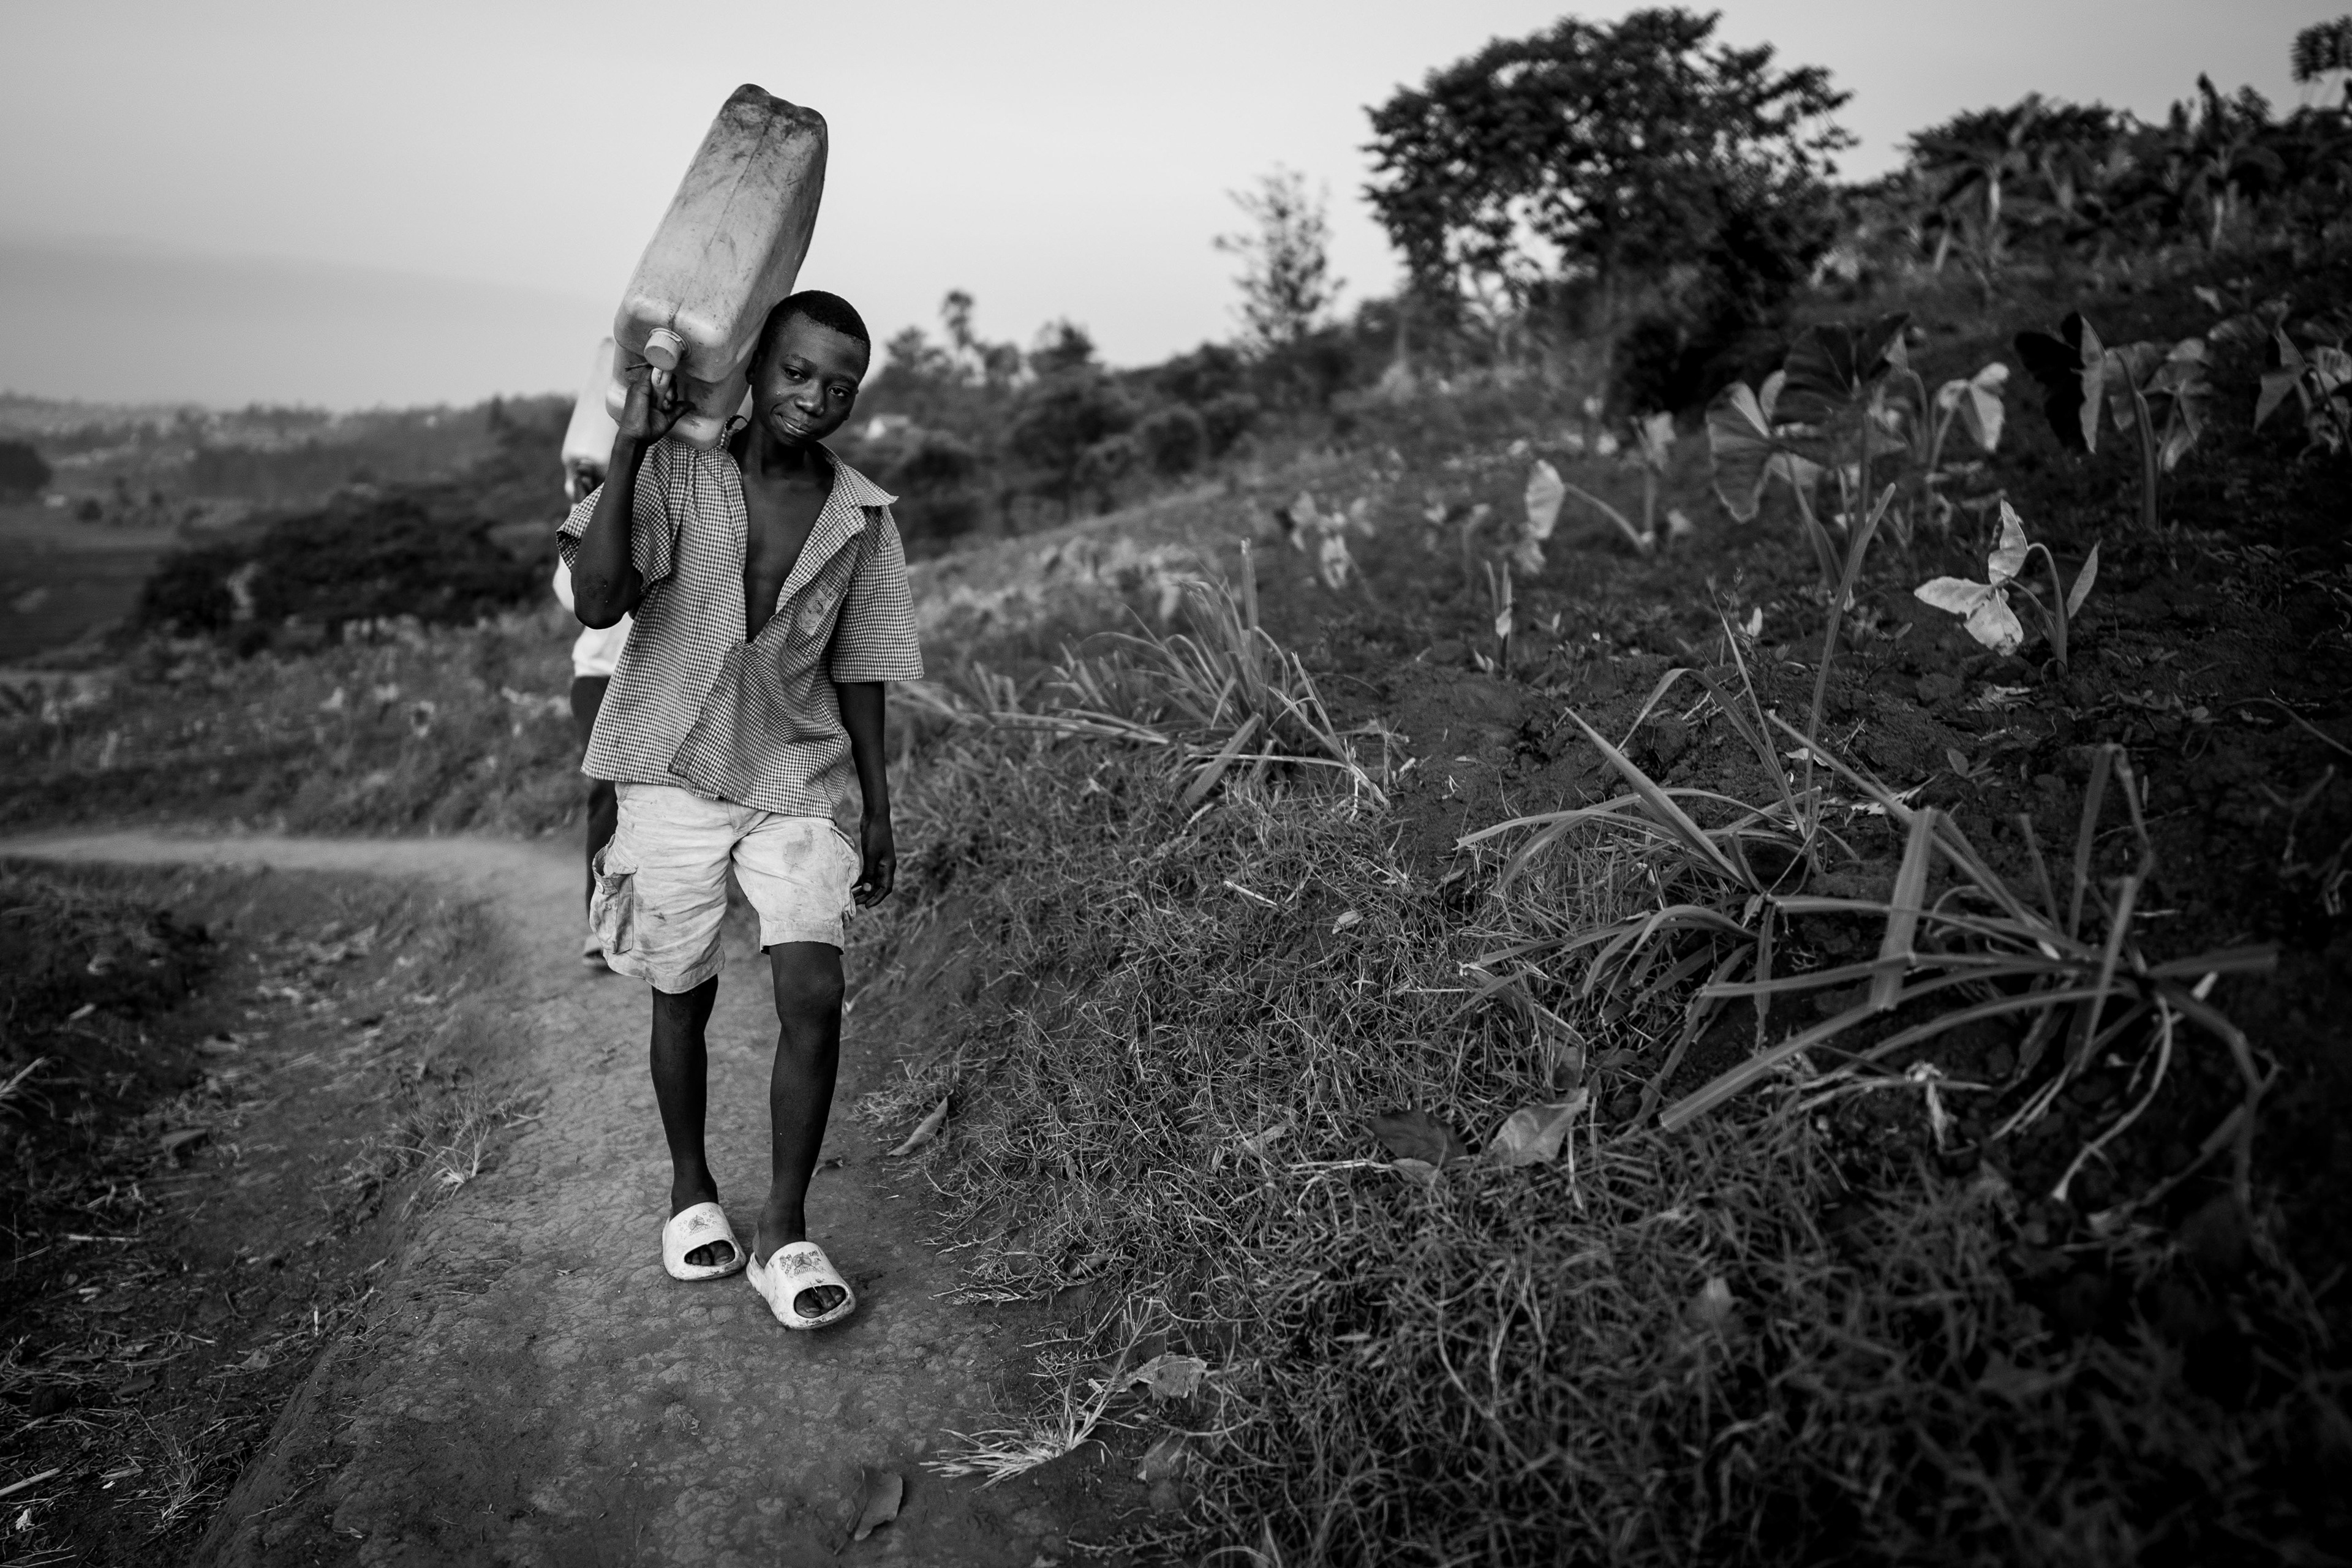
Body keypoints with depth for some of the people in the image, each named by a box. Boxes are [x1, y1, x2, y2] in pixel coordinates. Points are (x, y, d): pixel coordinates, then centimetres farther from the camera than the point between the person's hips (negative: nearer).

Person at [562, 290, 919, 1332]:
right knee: (684, 999, 8)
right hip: (675, 774, -1)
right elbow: (597, 604, -23)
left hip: (799, 779, 2)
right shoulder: (673, 474, -9)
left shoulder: (861, 517, 0)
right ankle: (690, 1189, 33)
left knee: (814, 995, -12)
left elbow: (855, 672, 8)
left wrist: (878, 811, 8)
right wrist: (629, 444, -25)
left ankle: (784, 1233, 2)